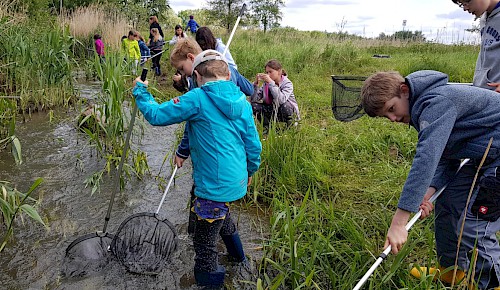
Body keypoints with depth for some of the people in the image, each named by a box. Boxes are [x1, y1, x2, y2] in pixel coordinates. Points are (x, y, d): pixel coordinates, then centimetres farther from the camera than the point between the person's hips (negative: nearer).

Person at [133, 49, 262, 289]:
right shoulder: (242, 101, 3)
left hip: (215, 186, -9)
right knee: (222, 216, 36)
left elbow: (156, 115, -11)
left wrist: (140, 91, 6)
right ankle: (238, 258, 58)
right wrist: (249, 171, 24)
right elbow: (254, 145, 7)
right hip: (237, 179, 9)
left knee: (205, 243, 8)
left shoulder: (197, 98, -15)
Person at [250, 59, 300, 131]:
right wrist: (256, 83, -24)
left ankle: (291, 126, -9)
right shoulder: (266, 84, -5)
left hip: (290, 113, -4)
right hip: (274, 112, 4)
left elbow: (281, 100, -40)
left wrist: (271, 83, -39)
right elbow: (253, 100, -14)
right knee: (254, 105, -16)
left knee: (284, 104, -36)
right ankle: (267, 126, 2)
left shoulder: (287, 83, -18)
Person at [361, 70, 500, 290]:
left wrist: (398, 222, -38)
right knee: (447, 204, 14)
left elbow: (426, 159, -36)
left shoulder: (436, 102, -27)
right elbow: (445, 156, 5)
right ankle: (451, 271, 33)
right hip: (482, 156, 10)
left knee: (473, 227, -12)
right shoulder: (423, 107, 5)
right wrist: (428, 192, -14)